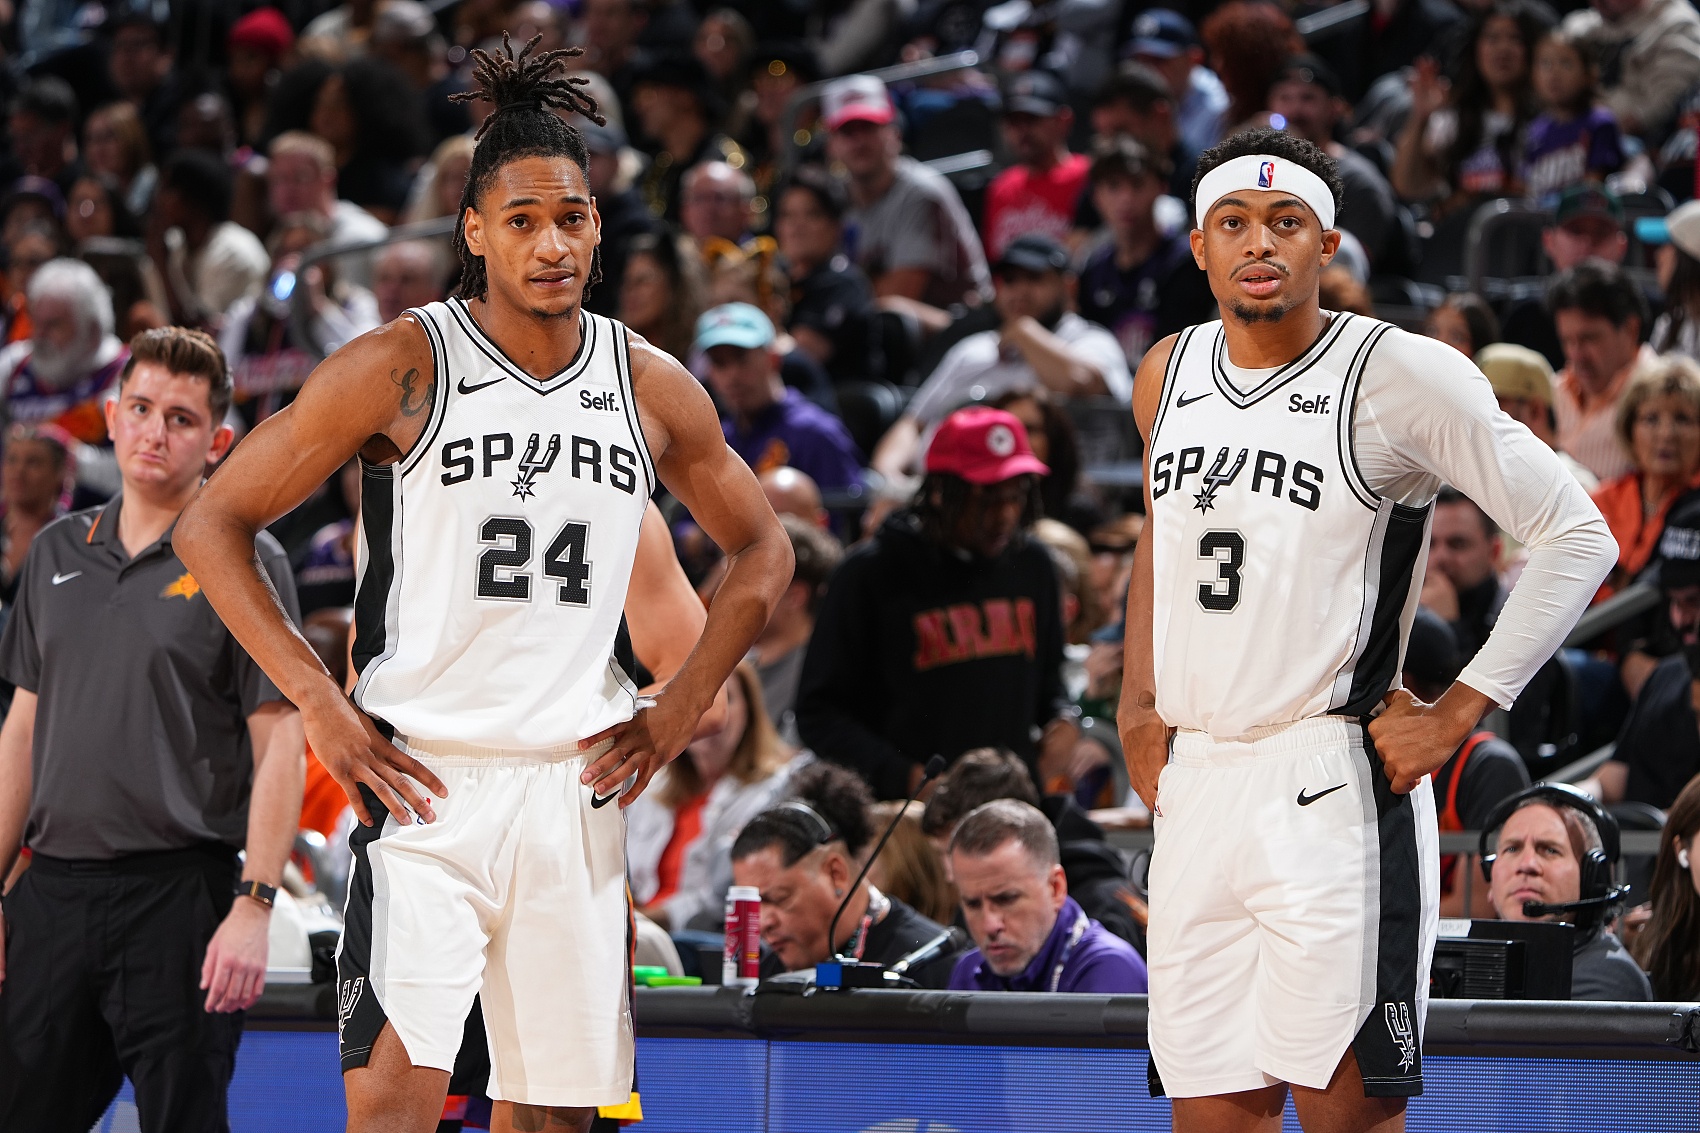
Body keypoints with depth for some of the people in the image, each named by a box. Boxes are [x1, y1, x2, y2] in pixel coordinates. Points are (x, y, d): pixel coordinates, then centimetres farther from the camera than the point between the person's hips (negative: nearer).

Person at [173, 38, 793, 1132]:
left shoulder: (652, 387, 7)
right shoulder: (399, 370, -5)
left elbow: (761, 549, 22)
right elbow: (214, 523, -2)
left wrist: (681, 710, 9)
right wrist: (320, 703, -10)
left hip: (575, 786, 4)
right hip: (426, 783, -4)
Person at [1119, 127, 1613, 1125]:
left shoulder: (1400, 375, -8)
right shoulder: (1170, 374, 11)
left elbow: (1578, 537, -6)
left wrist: (1458, 713, -10)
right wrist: (1139, 704, 20)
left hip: (1334, 778, -6)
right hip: (1195, 781, 6)